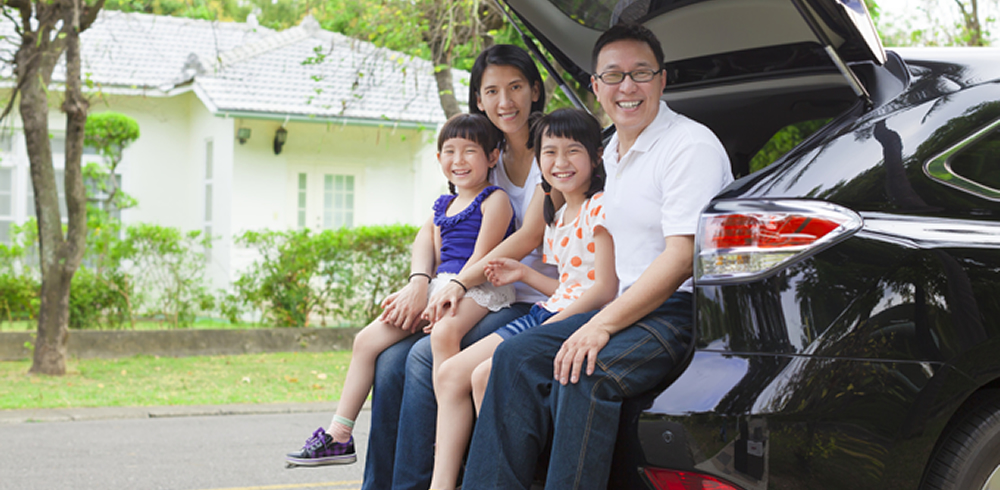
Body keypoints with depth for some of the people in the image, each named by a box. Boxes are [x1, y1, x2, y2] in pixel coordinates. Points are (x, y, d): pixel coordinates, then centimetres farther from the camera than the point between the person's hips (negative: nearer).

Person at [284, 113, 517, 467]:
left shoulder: (494, 199, -2)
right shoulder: (443, 205, 21)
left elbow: (481, 256, -12)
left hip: (479, 290, -8)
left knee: (444, 332, -40)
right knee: (367, 339, -3)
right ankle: (339, 436, 1)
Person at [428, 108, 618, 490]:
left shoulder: (600, 208, -9)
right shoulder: (557, 220, 18)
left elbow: (604, 288, -16)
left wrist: (550, 326, -19)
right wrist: (525, 274, 15)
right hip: (547, 314, 9)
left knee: (487, 375, -26)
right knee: (450, 374, -1)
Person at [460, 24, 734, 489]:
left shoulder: (691, 146, -10)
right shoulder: (613, 154, 18)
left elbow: (682, 257, -19)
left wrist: (604, 325, -23)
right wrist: (606, 315, 13)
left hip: (685, 310, -9)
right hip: (632, 304, 9)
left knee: (583, 373, -31)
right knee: (517, 357, -8)